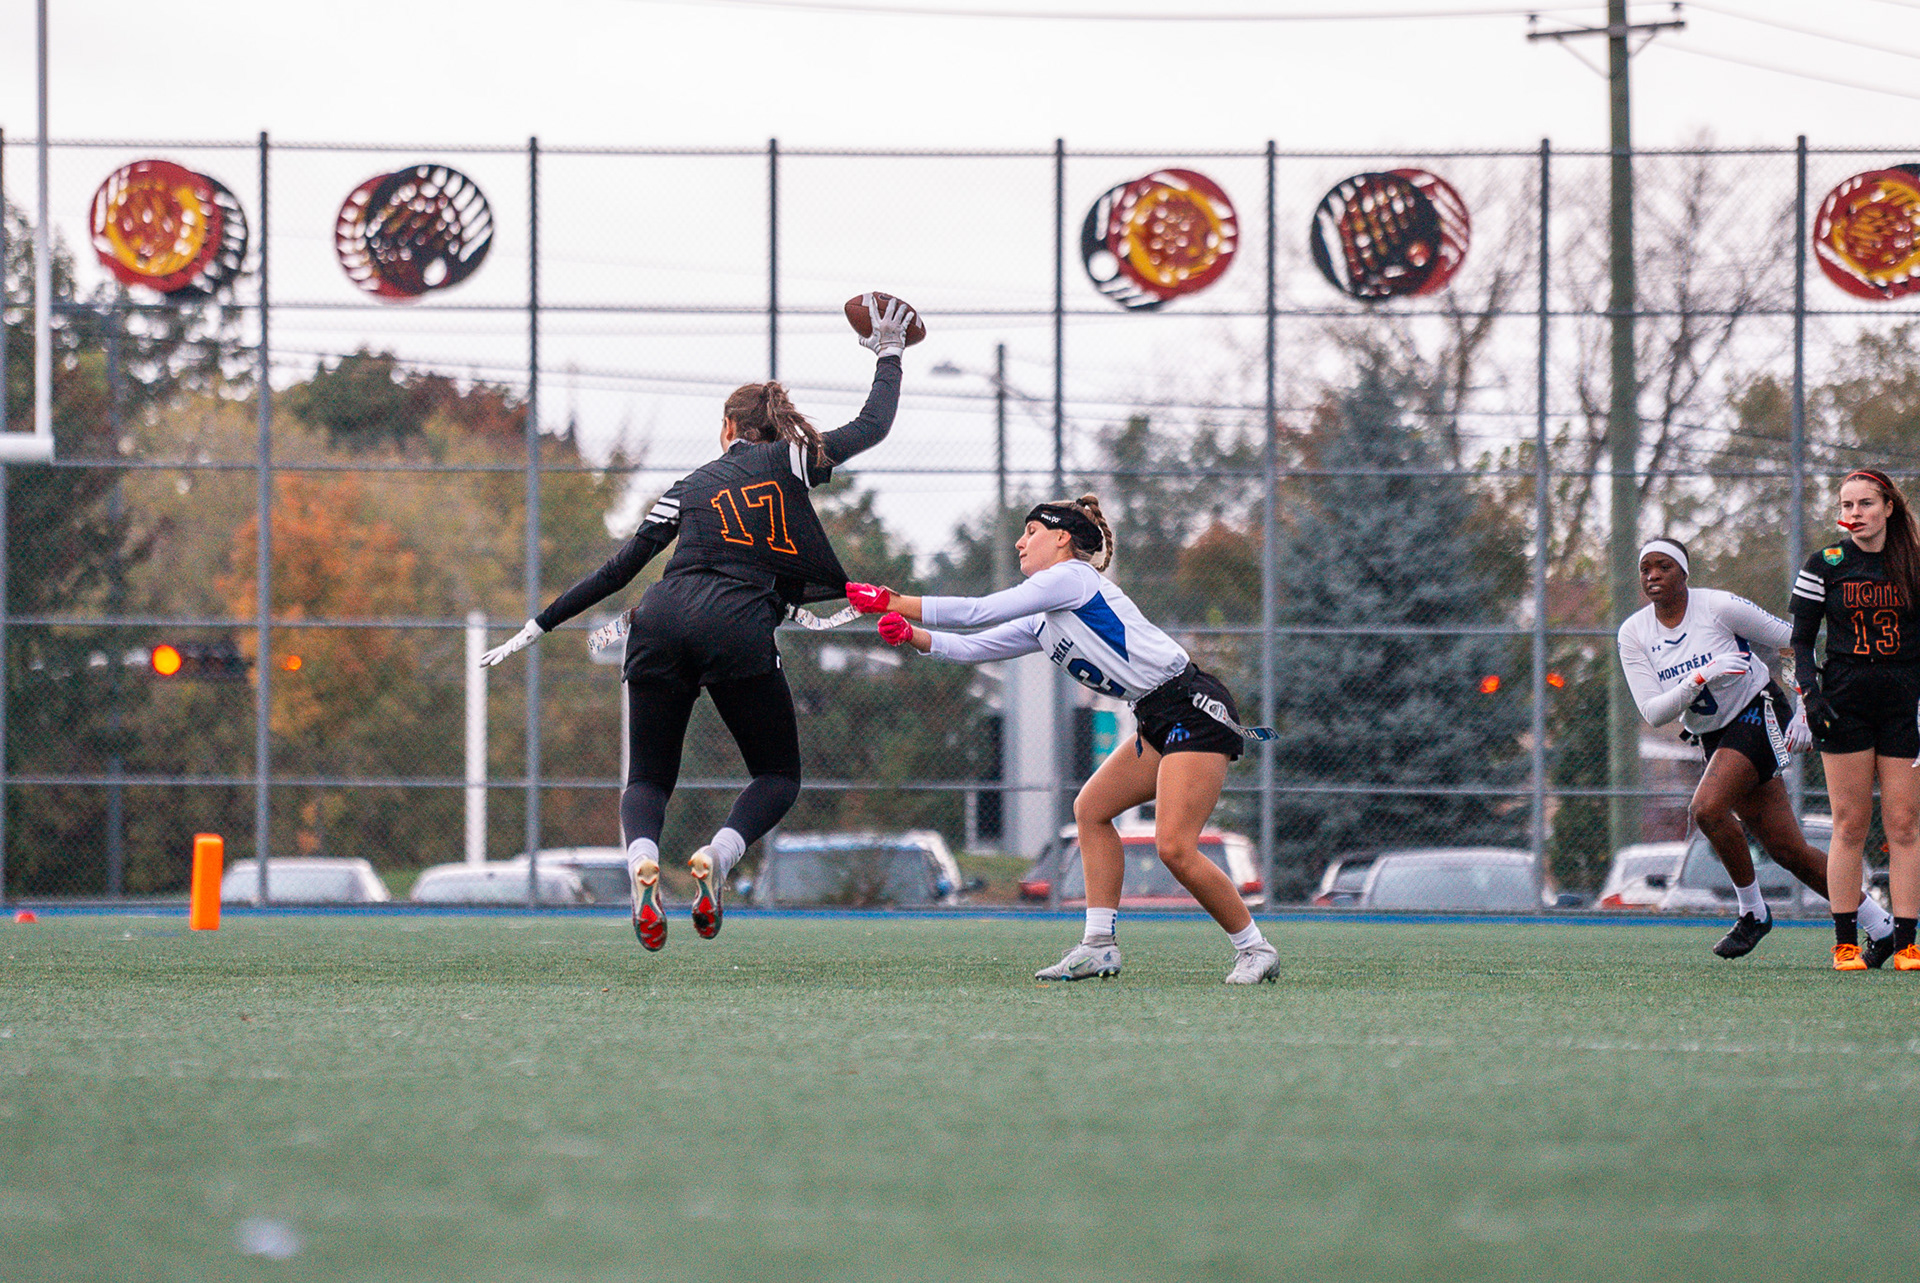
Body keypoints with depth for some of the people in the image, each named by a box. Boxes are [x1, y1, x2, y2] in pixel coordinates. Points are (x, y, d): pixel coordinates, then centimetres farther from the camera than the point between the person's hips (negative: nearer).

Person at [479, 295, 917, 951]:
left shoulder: (692, 485, 22)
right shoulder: (792, 462, 15)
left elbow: (623, 565, 18)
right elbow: (873, 425, 26)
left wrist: (541, 624, 22)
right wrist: (889, 355, 42)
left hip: (662, 623, 2)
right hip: (740, 627, -2)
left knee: (648, 779, 11)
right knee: (778, 776, 13)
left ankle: (642, 859, -26)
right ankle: (714, 858, -19)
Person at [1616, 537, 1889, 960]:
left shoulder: (1719, 607, -13)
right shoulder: (1633, 634, -1)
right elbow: (1652, 712, -8)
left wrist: (1806, 712, -8)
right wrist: (1701, 679, -24)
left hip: (1758, 714, -5)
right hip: (1712, 735, 5)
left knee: (1706, 808, -27)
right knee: (1789, 852, 1)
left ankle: (1753, 910, -8)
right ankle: (1881, 926, 13)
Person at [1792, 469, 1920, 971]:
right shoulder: (1824, 566, 5)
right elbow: (1801, 639, 7)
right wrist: (1809, 690, -8)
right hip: (1845, 703, -1)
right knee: (1850, 825, -3)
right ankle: (1845, 943, 1)